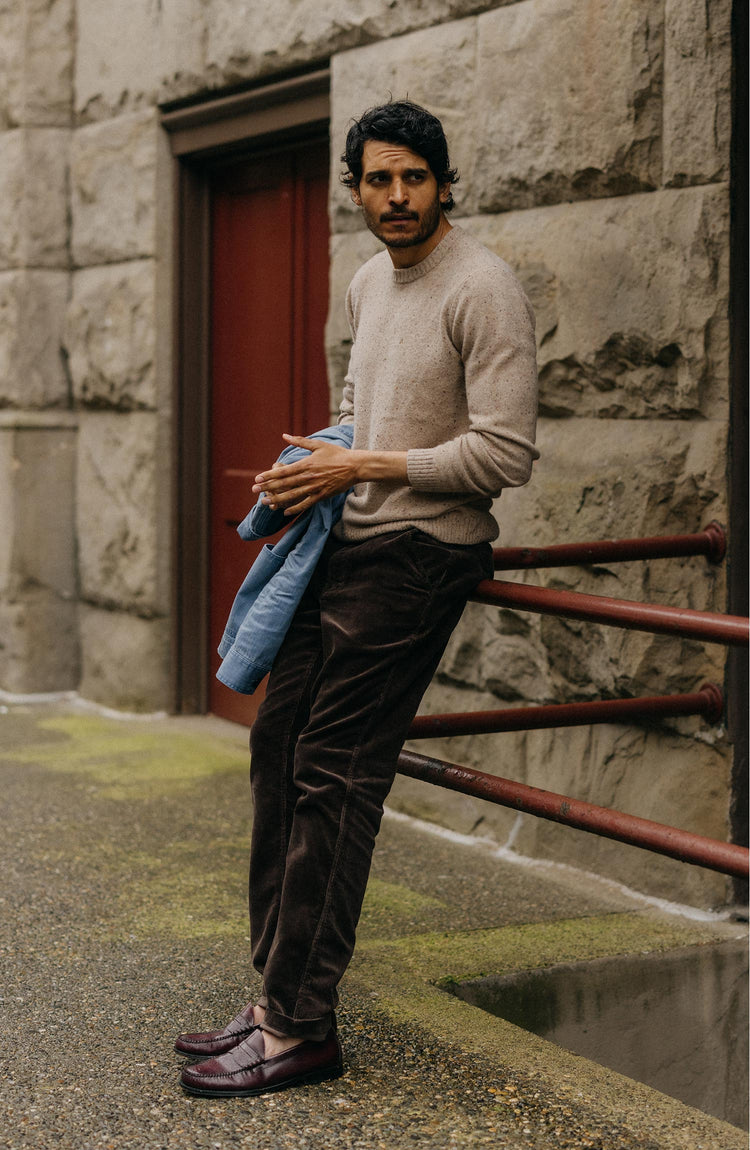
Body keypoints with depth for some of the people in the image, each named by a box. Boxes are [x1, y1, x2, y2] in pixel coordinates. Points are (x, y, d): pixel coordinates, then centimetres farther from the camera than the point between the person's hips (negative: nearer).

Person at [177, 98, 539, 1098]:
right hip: (347, 542, 9)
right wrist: (310, 466, 11)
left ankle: (301, 1030, -1)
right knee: (280, 746, 9)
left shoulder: (484, 289, -13)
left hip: (418, 554, -9)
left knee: (334, 778, -9)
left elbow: (505, 456, -18)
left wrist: (362, 467, -14)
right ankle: (280, 999, 18)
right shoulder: (369, 284, 15)